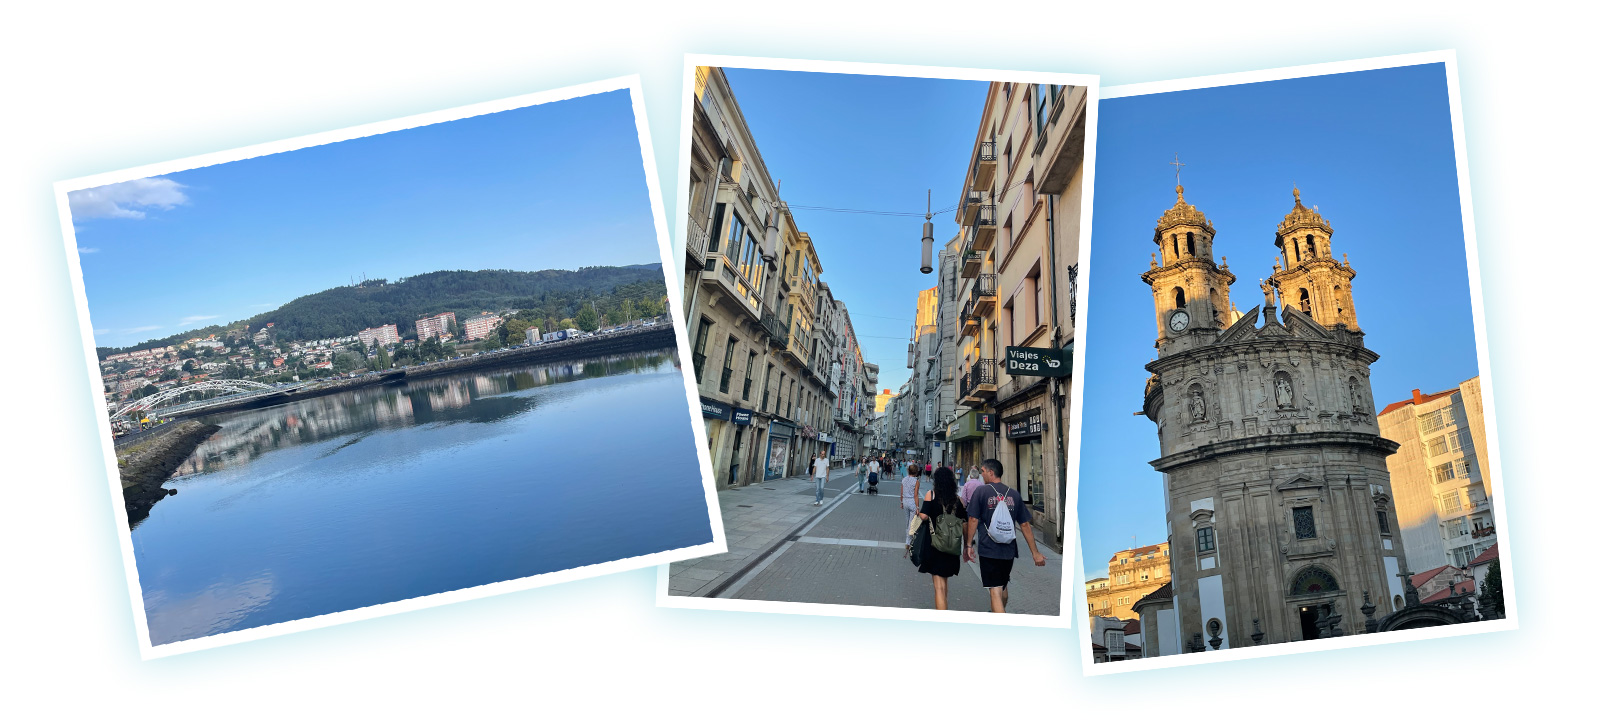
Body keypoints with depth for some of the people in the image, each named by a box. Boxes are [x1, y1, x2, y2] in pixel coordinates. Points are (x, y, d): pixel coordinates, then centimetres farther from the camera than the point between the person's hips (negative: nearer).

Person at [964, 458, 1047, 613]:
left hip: (988, 549, -5)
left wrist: (969, 544, 2)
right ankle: (998, 613, 47)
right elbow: (1025, 525, 5)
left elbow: (973, 520, -8)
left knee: (995, 591, -8)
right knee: (1003, 586, 25)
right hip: (1009, 550, 5)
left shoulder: (981, 491, -6)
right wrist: (1035, 552, 8)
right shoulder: (1014, 494, 6)